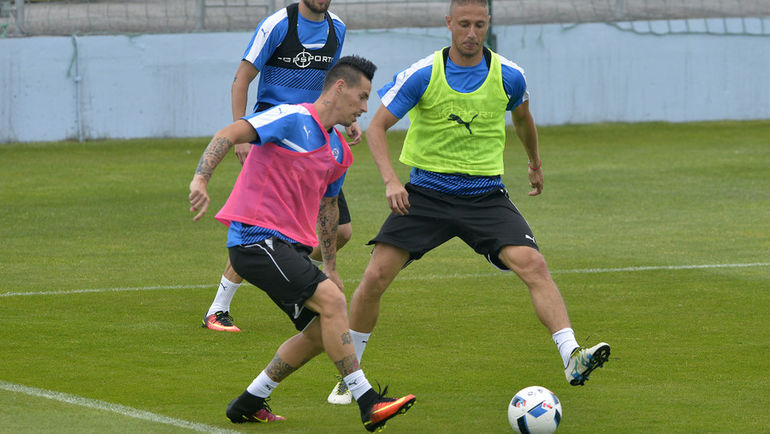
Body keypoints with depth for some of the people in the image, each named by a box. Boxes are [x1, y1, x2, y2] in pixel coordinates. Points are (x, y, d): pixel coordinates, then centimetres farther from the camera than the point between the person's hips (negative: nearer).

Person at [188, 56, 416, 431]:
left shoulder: (337, 151, 17)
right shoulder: (293, 119, -10)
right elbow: (228, 135, -20)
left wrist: (331, 266, 34)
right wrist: (201, 179, -35)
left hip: (290, 245, 10)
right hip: (255, 238, -10)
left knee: (321, 330, 8)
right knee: (331, 300, -23)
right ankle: (367, 404, -24)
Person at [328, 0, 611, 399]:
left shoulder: (508, 76, -3)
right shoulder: (422, 75, -9)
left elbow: (522, 116, 21)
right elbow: (376, 127, -5)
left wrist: (535, 163, 36)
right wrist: (390, 181, -20)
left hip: (485, 195, 1)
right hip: (425, 192, -1)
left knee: (532, 265, -22)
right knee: (376, 276, -9)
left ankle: (572, 359, -27)